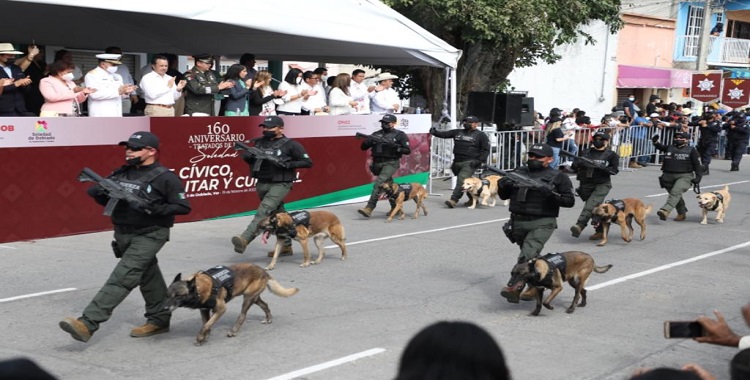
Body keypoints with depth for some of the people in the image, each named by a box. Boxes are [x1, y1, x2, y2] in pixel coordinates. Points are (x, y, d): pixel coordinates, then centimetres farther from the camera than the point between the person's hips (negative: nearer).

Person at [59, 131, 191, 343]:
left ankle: (88, 323, -23)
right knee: (148, 276, 18)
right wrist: (98, 192, -9)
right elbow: (105, 199, 15)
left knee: (123, 276, -16)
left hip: (149, 235, -7)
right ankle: (159, 319, 31)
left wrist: (155, 209, -24)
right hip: (122, 233, 7)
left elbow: (183, 207, -12)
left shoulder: (165, 178, -11)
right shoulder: (121, 174, 7)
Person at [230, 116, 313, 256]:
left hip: (280, 184, -6)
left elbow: (307, 162, -6)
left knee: (264, 210, -23)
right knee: (278, 214, 14)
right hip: (262, 184, 6)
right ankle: (286, 246, 24)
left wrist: (286, 164, -18)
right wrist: (247, 156, -7)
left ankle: (245, 239, -36)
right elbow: (248, 159, 19)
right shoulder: (259, 142, 11)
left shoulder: (290, 145, -5)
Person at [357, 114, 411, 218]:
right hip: (377, 163, 6)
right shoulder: (376, 134, 13)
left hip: (391, 163, -6)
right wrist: (367, 142, -11)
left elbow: (408, 150, -2)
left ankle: (369, 208, -28)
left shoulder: (400, 135, 2)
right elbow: (363, 147, 11)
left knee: (379, 183, -23)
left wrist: (395, 147, -18)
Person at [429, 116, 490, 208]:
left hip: (470, 163, -6)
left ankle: (453, 200, -26)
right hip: (457, 162, 6)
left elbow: (485, 150, 1)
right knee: (466, 182, 13)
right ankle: (473, 198, 29)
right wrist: (434, 132, -5)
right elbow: (445, 134, 11)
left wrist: (479, 160, -11)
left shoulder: (481, 135, 4)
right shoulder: (458, 132, 16)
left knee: (462, 180, -20)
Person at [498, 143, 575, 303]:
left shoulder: (558, 177, 2)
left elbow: (570, 201, -4)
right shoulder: (519, 173, 14)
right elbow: (504, 196, 18)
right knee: (531, 256, 18)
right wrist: (503, 186, -5)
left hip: (542, 223, -5)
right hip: (518, 222, 6)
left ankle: (514, 287, -30)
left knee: (528, 254, -22)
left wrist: (551, 194, -19)